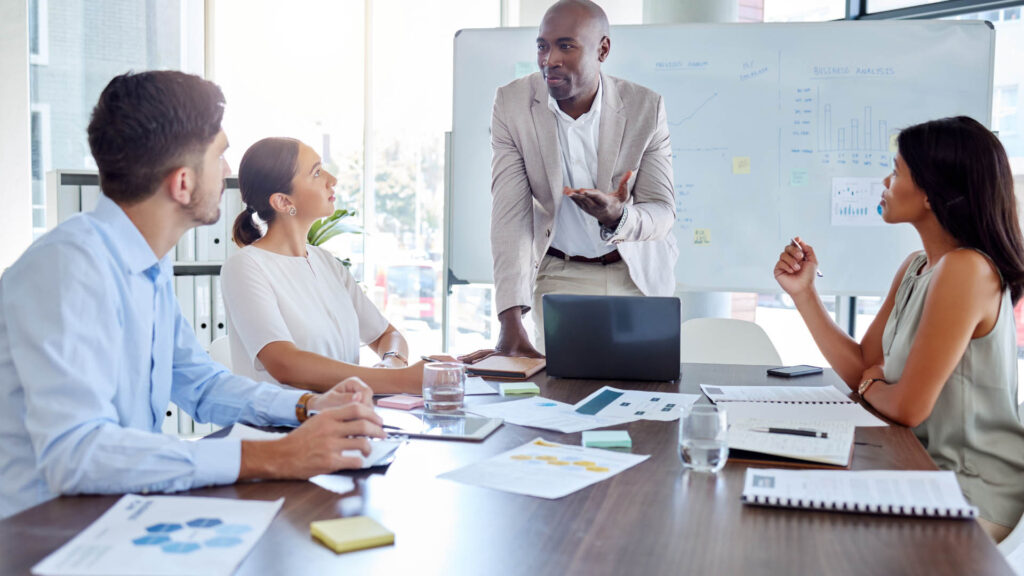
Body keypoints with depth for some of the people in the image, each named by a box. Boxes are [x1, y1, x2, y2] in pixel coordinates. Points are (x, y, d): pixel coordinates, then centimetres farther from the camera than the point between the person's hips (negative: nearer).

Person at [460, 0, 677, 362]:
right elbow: (510, 213, -20)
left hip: (638, 275, 1)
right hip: (558, 274, 0)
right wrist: (511, 323, -29)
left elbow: (662, 210, -11)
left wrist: (618, 217, -38)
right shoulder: (512, 102, -13)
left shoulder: (645, 107, -13)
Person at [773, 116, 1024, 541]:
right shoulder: (916, 267, 5)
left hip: (975, 491, -7)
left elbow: (907, 407, -23)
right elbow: (861, 369, 5)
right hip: (930, 466, 7)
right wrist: (803, 293, -1)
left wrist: (870, 385, -1)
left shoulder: (965, 270, -23)